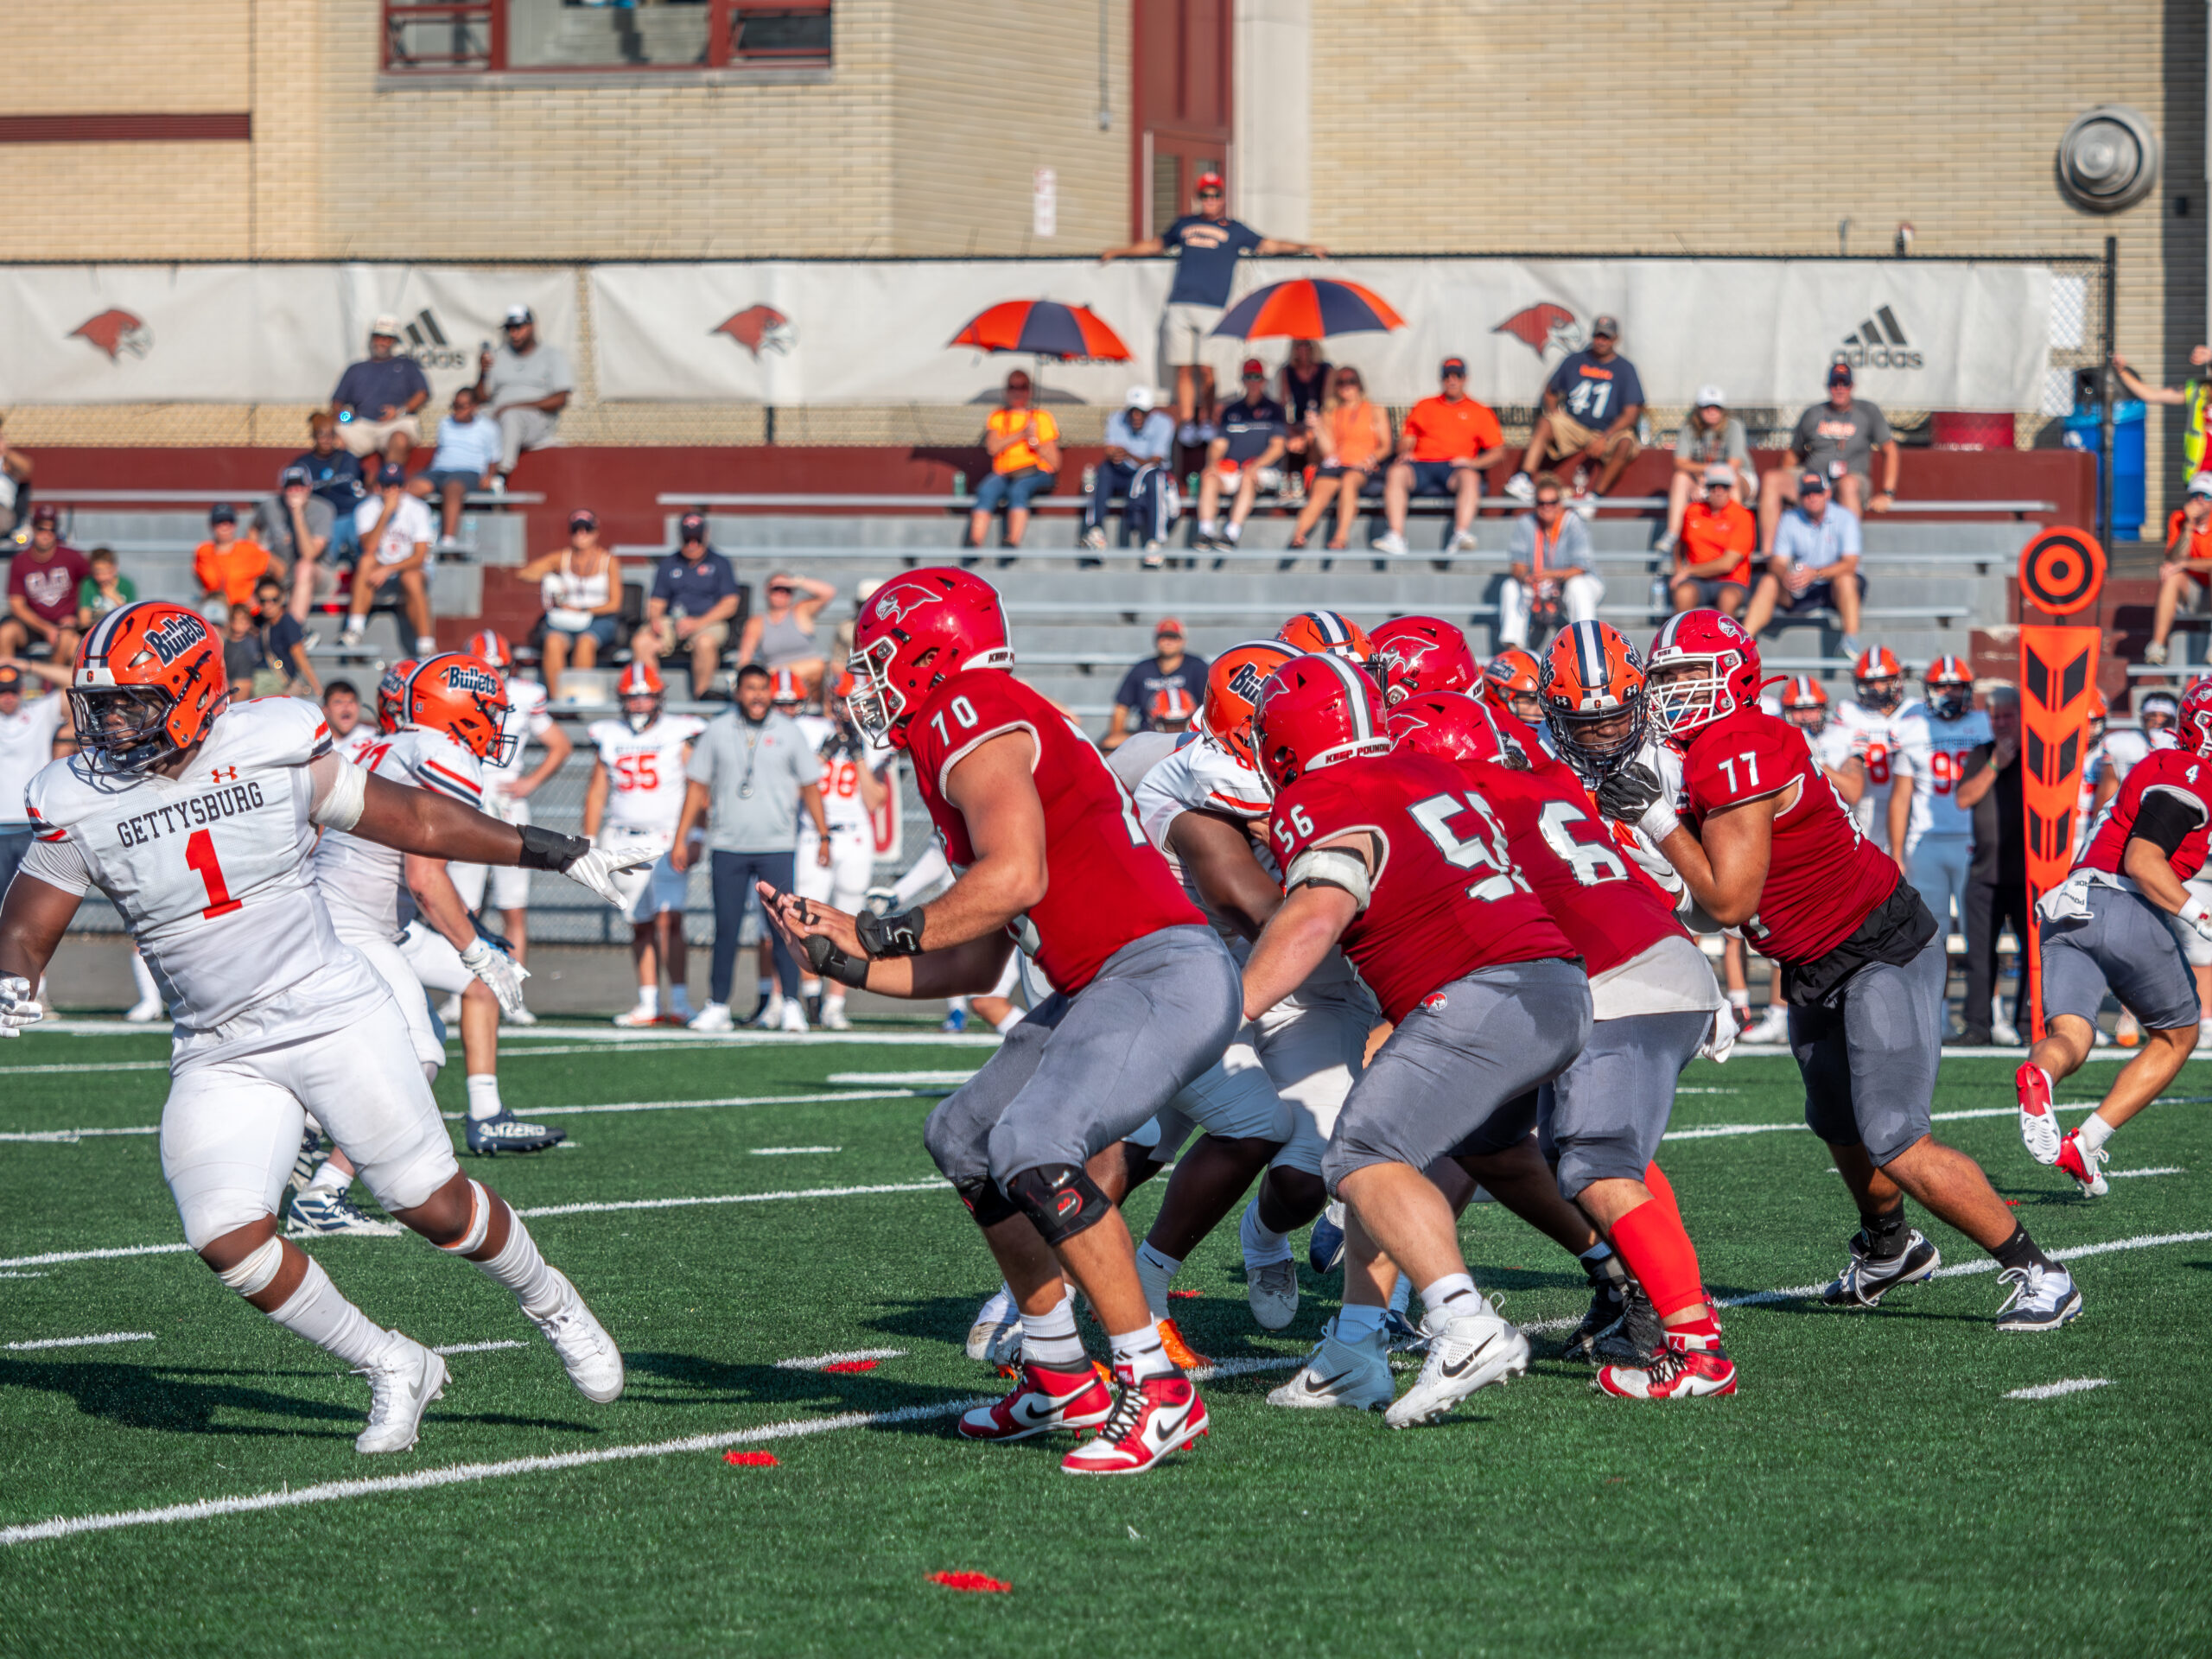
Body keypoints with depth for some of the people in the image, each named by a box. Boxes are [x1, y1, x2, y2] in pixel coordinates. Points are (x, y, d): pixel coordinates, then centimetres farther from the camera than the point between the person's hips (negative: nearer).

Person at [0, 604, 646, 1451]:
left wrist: (553, 852, 10)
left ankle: (551, 1304, 28)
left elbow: (409, 818, 5)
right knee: (229, 1240, -16)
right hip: (220, 1056, 2)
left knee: (435, 1206, -3)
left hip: (336, 1018, -2)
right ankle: (392, 1369, 5)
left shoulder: (273, 752, -7)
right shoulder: (82, 804, -4)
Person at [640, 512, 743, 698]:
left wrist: (698, 623, -15)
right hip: (672, 623, 3)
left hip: (709, 624, -3)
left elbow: (730, 604, -3)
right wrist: (654, 619, -9)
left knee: (705, 642, -39)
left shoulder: (719, 564, 6)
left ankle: (701, 695, -31)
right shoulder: (668, 565, 17)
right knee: (641, 642, -25)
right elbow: (657, 602, 16)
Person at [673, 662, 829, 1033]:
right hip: (728, 846, 1)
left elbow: (810, 787, 9)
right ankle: (718, 1006, 7)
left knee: (783, 928, -6)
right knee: (726, 929, 2)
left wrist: (825, 836, 4)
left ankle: (791, 1003, 0)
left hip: (777, 846, -1)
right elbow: (697, 787, 10)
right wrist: (681, 839, 6)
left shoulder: (789, 732, 4)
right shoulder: (718, 731, 6)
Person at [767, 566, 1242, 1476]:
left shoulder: (974, 722, -9)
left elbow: (1015, 877, -25)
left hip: (1165, 972, -11)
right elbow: (976, 969, 22)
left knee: (1033, 1146, -26)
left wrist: (888, 934, -12)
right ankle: (1059, 1380, 24)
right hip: (1104, 985, 11)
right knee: (965, 1137, 19)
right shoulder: (962, 747, 21)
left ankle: (1156, 1392, -19)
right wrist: (847, 959, 18)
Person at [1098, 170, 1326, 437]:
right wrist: (1118, 253, 42)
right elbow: (1156, 245, 35)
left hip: (1213, 308, -3)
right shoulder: (1184, 225, 20)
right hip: (1179, 306, 3)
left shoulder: (1233, 229, 13)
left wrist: (1303, 247, 3)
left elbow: (1268, 245, 13)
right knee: (1183, 368, 1)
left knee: (1207, 369, -9)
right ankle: (1186, 423, 6)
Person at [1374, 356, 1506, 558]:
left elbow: (1498, 452, 12)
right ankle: (1396, 537, -42)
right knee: (1396, 472, -31)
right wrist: (1404, 453, -4)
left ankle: (1461, 535, -52)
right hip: (1421, 465, 1)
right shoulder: (1424, 407, 25)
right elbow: (1407, 440, 21)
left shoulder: (1480, 412, 18)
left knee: (1470, 477, -37)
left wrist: (1473, 463, -7)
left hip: (1454, 469, -1)